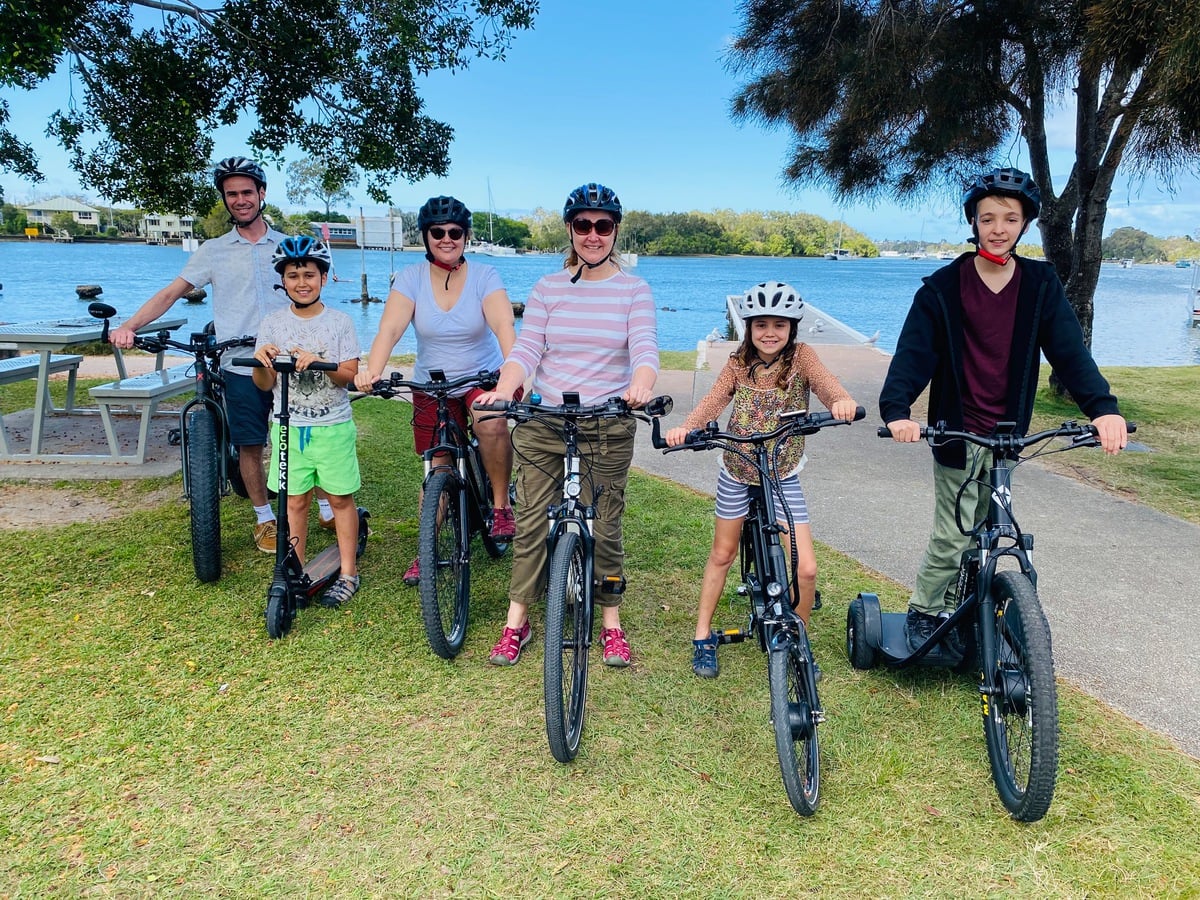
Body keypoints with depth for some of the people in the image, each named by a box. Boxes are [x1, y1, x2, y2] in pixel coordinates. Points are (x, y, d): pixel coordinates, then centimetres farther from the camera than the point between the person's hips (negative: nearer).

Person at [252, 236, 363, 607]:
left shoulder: (340, 322, -2)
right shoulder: (273, 323, 2)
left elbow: (349, 377, -8)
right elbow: (264, 384, 2)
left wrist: (319, 362, -26)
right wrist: (260, 361, -20)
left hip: (333, 427, -1)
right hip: (289, 426, 2)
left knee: (340, 498, 5)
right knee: (295, 501, 7)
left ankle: (348, 573, 16)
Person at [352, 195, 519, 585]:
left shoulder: (484, 276, -11)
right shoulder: (410, 278, -8)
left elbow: (503, 324, -27)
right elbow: (390, 327, -22)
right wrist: (372, 369, -41)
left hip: (482, 377, -2)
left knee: (491, 423, -34)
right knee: (437, 469, 4)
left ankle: (501, 506, -12)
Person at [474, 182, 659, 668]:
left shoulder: (634, 290, 2)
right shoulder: (547, 288, 5)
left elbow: (645, 349, -12)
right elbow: (526, 349, -4)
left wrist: (639, 387, -35)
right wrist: (502, 390, -24)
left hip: (608, 427, -1)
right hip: (542, 423, 1)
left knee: (604, 528, 6)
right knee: (532, 524, 5)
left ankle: (611, 624, 23)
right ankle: (516, 622, 19)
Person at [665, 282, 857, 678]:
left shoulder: (801, 356, -10)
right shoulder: (739, 363, -4)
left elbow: (825, 383, -27)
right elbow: (713, 402, -15)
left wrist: (842, 401, -50)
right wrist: (684, 428, -35)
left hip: (783, 477, -2)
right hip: (737, 473, 2)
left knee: (806, 568, -7)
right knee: (722, 554, 14)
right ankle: (703, 637, 28)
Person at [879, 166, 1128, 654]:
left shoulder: (1040, 284, 1)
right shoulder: (943, 287, -7)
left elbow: (1069, 349, -7)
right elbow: (913, 352, -16)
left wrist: (1102, 406, -23)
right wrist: (896, 409, -33)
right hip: (956, 434, -3)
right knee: (952, 538, -2)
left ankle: (955, 615, 31)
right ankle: (923, 612, 19)